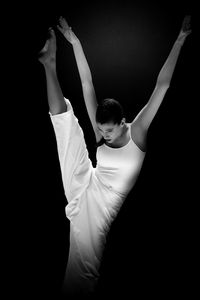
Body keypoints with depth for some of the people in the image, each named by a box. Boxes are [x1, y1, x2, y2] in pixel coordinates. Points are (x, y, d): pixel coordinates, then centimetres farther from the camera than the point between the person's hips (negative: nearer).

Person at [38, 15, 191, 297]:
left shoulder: (137, 131, -11)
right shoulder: (101, 131, -3)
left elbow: (162, 85, -17)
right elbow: (87, 85, -4)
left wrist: (179, 42, -20)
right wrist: (75, 42, -4)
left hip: (101, 205, -3)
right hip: (84, 187, 3)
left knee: (85, 264, 0)